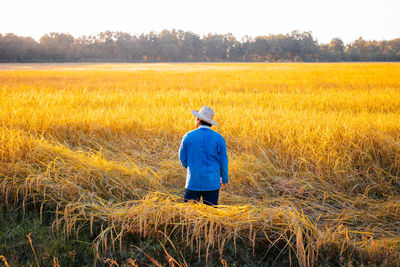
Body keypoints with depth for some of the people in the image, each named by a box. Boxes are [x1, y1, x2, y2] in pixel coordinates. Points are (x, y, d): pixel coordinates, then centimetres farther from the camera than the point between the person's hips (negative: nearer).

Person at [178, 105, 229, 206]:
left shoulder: (188, 136, -3)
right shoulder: (218, 138, -3)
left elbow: (182, 158, 4)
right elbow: (223, 161, -1)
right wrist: (224, 180, 11)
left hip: (193, 181, 0)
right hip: (212, 182, 0)